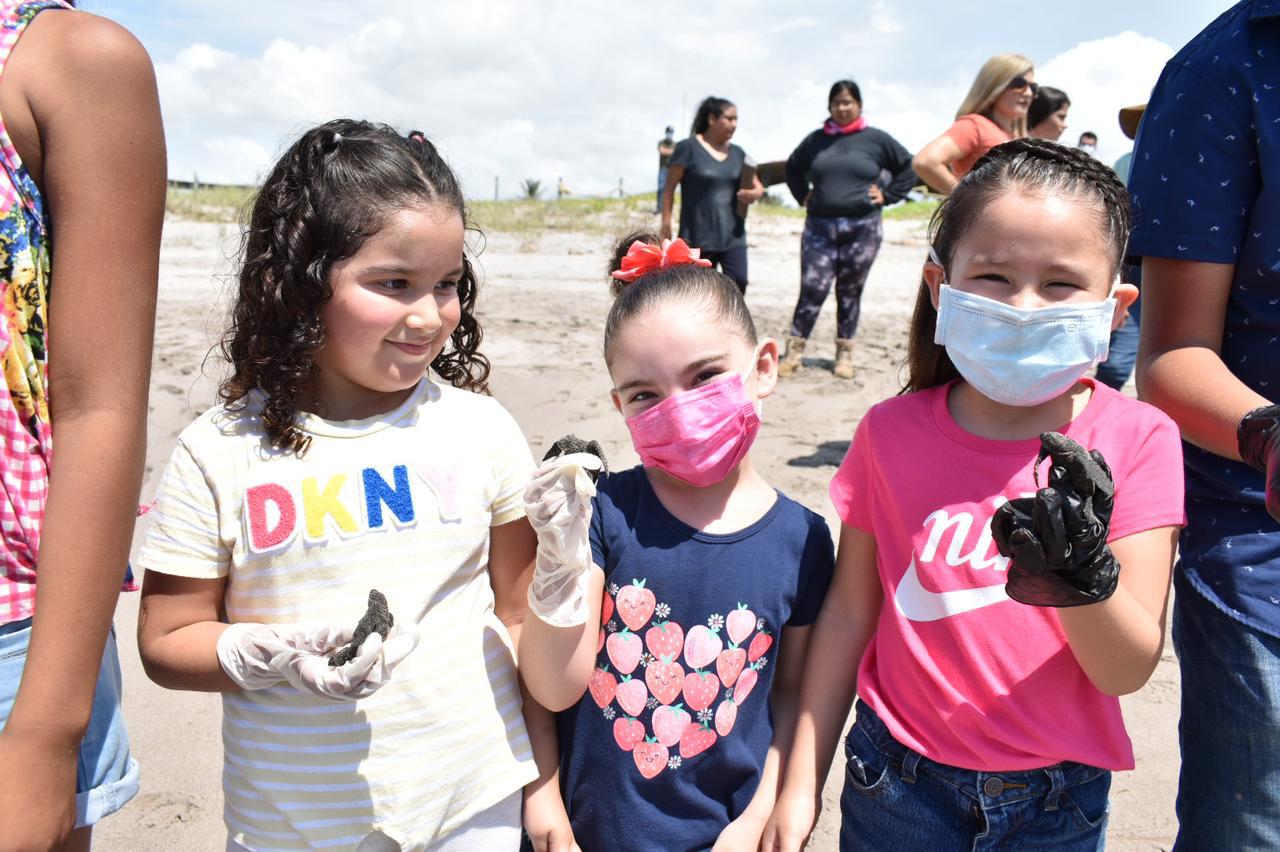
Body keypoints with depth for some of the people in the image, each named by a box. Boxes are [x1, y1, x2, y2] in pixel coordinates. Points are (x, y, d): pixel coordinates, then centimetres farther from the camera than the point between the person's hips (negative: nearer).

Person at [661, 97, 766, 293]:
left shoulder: (737, 153, 11)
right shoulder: (688, 148, -4)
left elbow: (758, 186, 17)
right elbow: (669, 189, -5)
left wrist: (754, 194, -7)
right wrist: (666, 223, -10)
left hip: (732, 236, 4)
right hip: (698, 237, -4)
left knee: (738, 283, -12)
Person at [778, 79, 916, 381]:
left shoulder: (877, 139, 4)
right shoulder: (816, 140, 10)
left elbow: (909, 169, 10)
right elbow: (792, 168, 26)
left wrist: (886, 195, 2)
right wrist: (803, 195, 14)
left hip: (862, 228, 0)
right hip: (819, 227, 1)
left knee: (850, 293, 7)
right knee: (812, 289, -7)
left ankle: (844, 354, 16)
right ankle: (793, 352, -3)